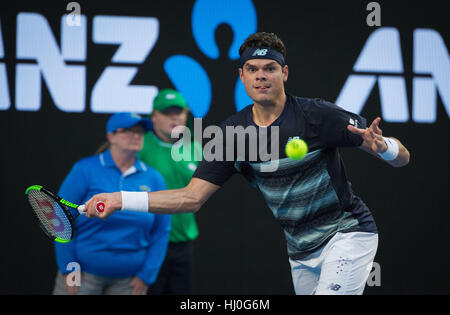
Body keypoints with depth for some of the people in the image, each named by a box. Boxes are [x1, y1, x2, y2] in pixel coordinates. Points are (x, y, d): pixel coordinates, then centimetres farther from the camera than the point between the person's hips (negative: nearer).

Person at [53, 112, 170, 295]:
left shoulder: (154, 179, 5)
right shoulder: (85, 170, -4)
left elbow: (160, 232, 8)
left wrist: (146, 275, 3)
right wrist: (69, 268, -7)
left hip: (128, 279, 3)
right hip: (85, 272, -3)